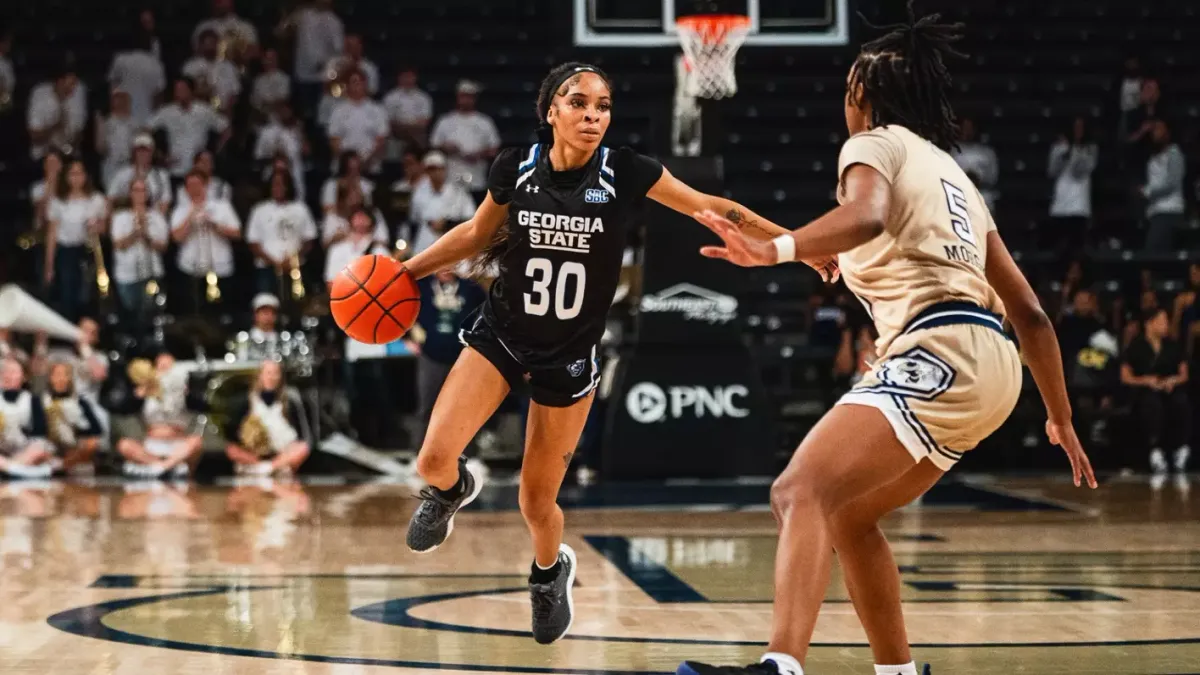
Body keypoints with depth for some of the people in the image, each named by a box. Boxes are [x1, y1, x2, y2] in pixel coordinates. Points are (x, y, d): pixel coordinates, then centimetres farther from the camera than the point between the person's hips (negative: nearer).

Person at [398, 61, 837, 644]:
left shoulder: (626, 173, -14)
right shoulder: (515, 168, -10)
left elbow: (712, 209, -4)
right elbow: (476, 235, 9)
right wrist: (405, 272, 5)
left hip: (569, 359, -1)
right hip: (499, 338, 1)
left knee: (536, 504, 4)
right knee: (434, 460, -18)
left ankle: (551, 569, 40)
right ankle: (451, 490, 21)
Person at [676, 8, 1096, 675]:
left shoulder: (877, 143, 5)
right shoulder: (952, 172, 29)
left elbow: (867, 216, -22)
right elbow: (1030, 312, 27)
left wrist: (775, 250, -36)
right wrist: (1062, 420, 33)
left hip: (937, 352, -9)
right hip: (985, 363, 9)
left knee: (801, 494, -23)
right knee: (847, 515, 23)